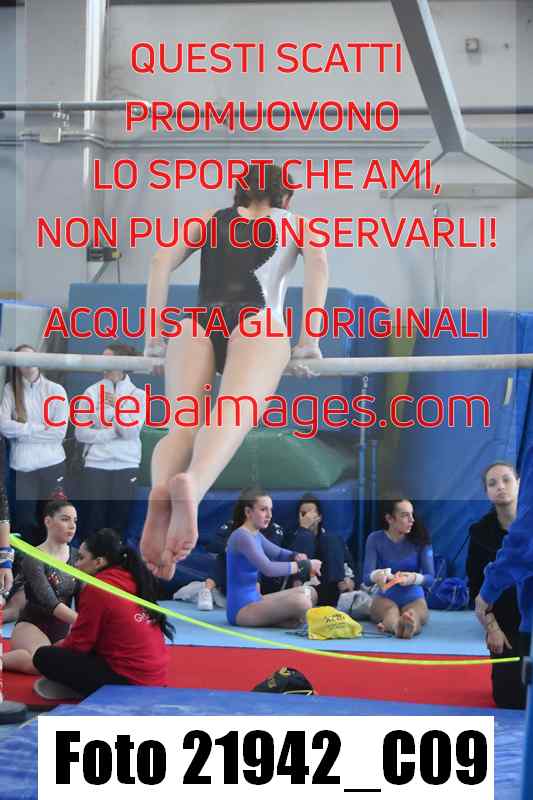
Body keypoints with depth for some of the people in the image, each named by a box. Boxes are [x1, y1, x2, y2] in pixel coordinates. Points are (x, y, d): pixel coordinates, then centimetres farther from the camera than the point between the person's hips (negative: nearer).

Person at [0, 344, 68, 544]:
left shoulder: (56, 390, 1)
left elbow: (59, 431, -8)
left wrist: (22, 431, -8)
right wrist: (40, 428, -11)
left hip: (52, 464, 0)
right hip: (22, 465, 0)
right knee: (24, 521, 3)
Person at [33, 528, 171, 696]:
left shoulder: (96, 590, -13)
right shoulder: (133, 580, 9)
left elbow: (79, 643, -5)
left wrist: (58, 648, 15)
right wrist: (64, 644, 21)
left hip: (128, 680, -9)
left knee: (44, 657, -2)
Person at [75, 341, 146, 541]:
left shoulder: (138, 395, 3)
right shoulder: (92, 391, 3)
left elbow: (131, 431, -9)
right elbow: (81, 432, -3)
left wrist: (118, 407, -20)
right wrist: (114, 432, -10)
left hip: (126, 465, 0)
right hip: (96, 463, 0)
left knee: (119, 519, 4)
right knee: (93, 519, -1)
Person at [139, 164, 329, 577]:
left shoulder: (208, 219, 33)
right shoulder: (295, 223, 30)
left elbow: (161, 262, 16)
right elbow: (318, 263, 7)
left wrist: (154, 338, 17)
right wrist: (310, 340, 5)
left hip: (197, 323, 2)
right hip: (257, 324, -2)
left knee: (184, 424, -15)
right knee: (234, 414, -27)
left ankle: (161, 489, -51)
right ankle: (190, 484, -61)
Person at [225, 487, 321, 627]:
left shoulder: (256, 535, 13)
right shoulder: (241, 536, -18)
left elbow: (279, 553, 20)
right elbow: (268, 568, -27)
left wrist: (297, 557, -4)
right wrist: (303, 565, -18)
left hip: (254, 600, 11)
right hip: (241, 609, -11)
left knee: (309, 592, 14)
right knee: (300, 602, -29)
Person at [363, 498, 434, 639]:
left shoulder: (420, 539, -6)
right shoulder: (375, 539, -6)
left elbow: (430, 577, -9)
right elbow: (366, 577, -12)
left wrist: (414, 578, -33)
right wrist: (376, 576, -38)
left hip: (414, 599, 0)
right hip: (385, 597, 0)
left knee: (414, 615, -38)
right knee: (391, 614, -37)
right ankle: (399, 625, -74)